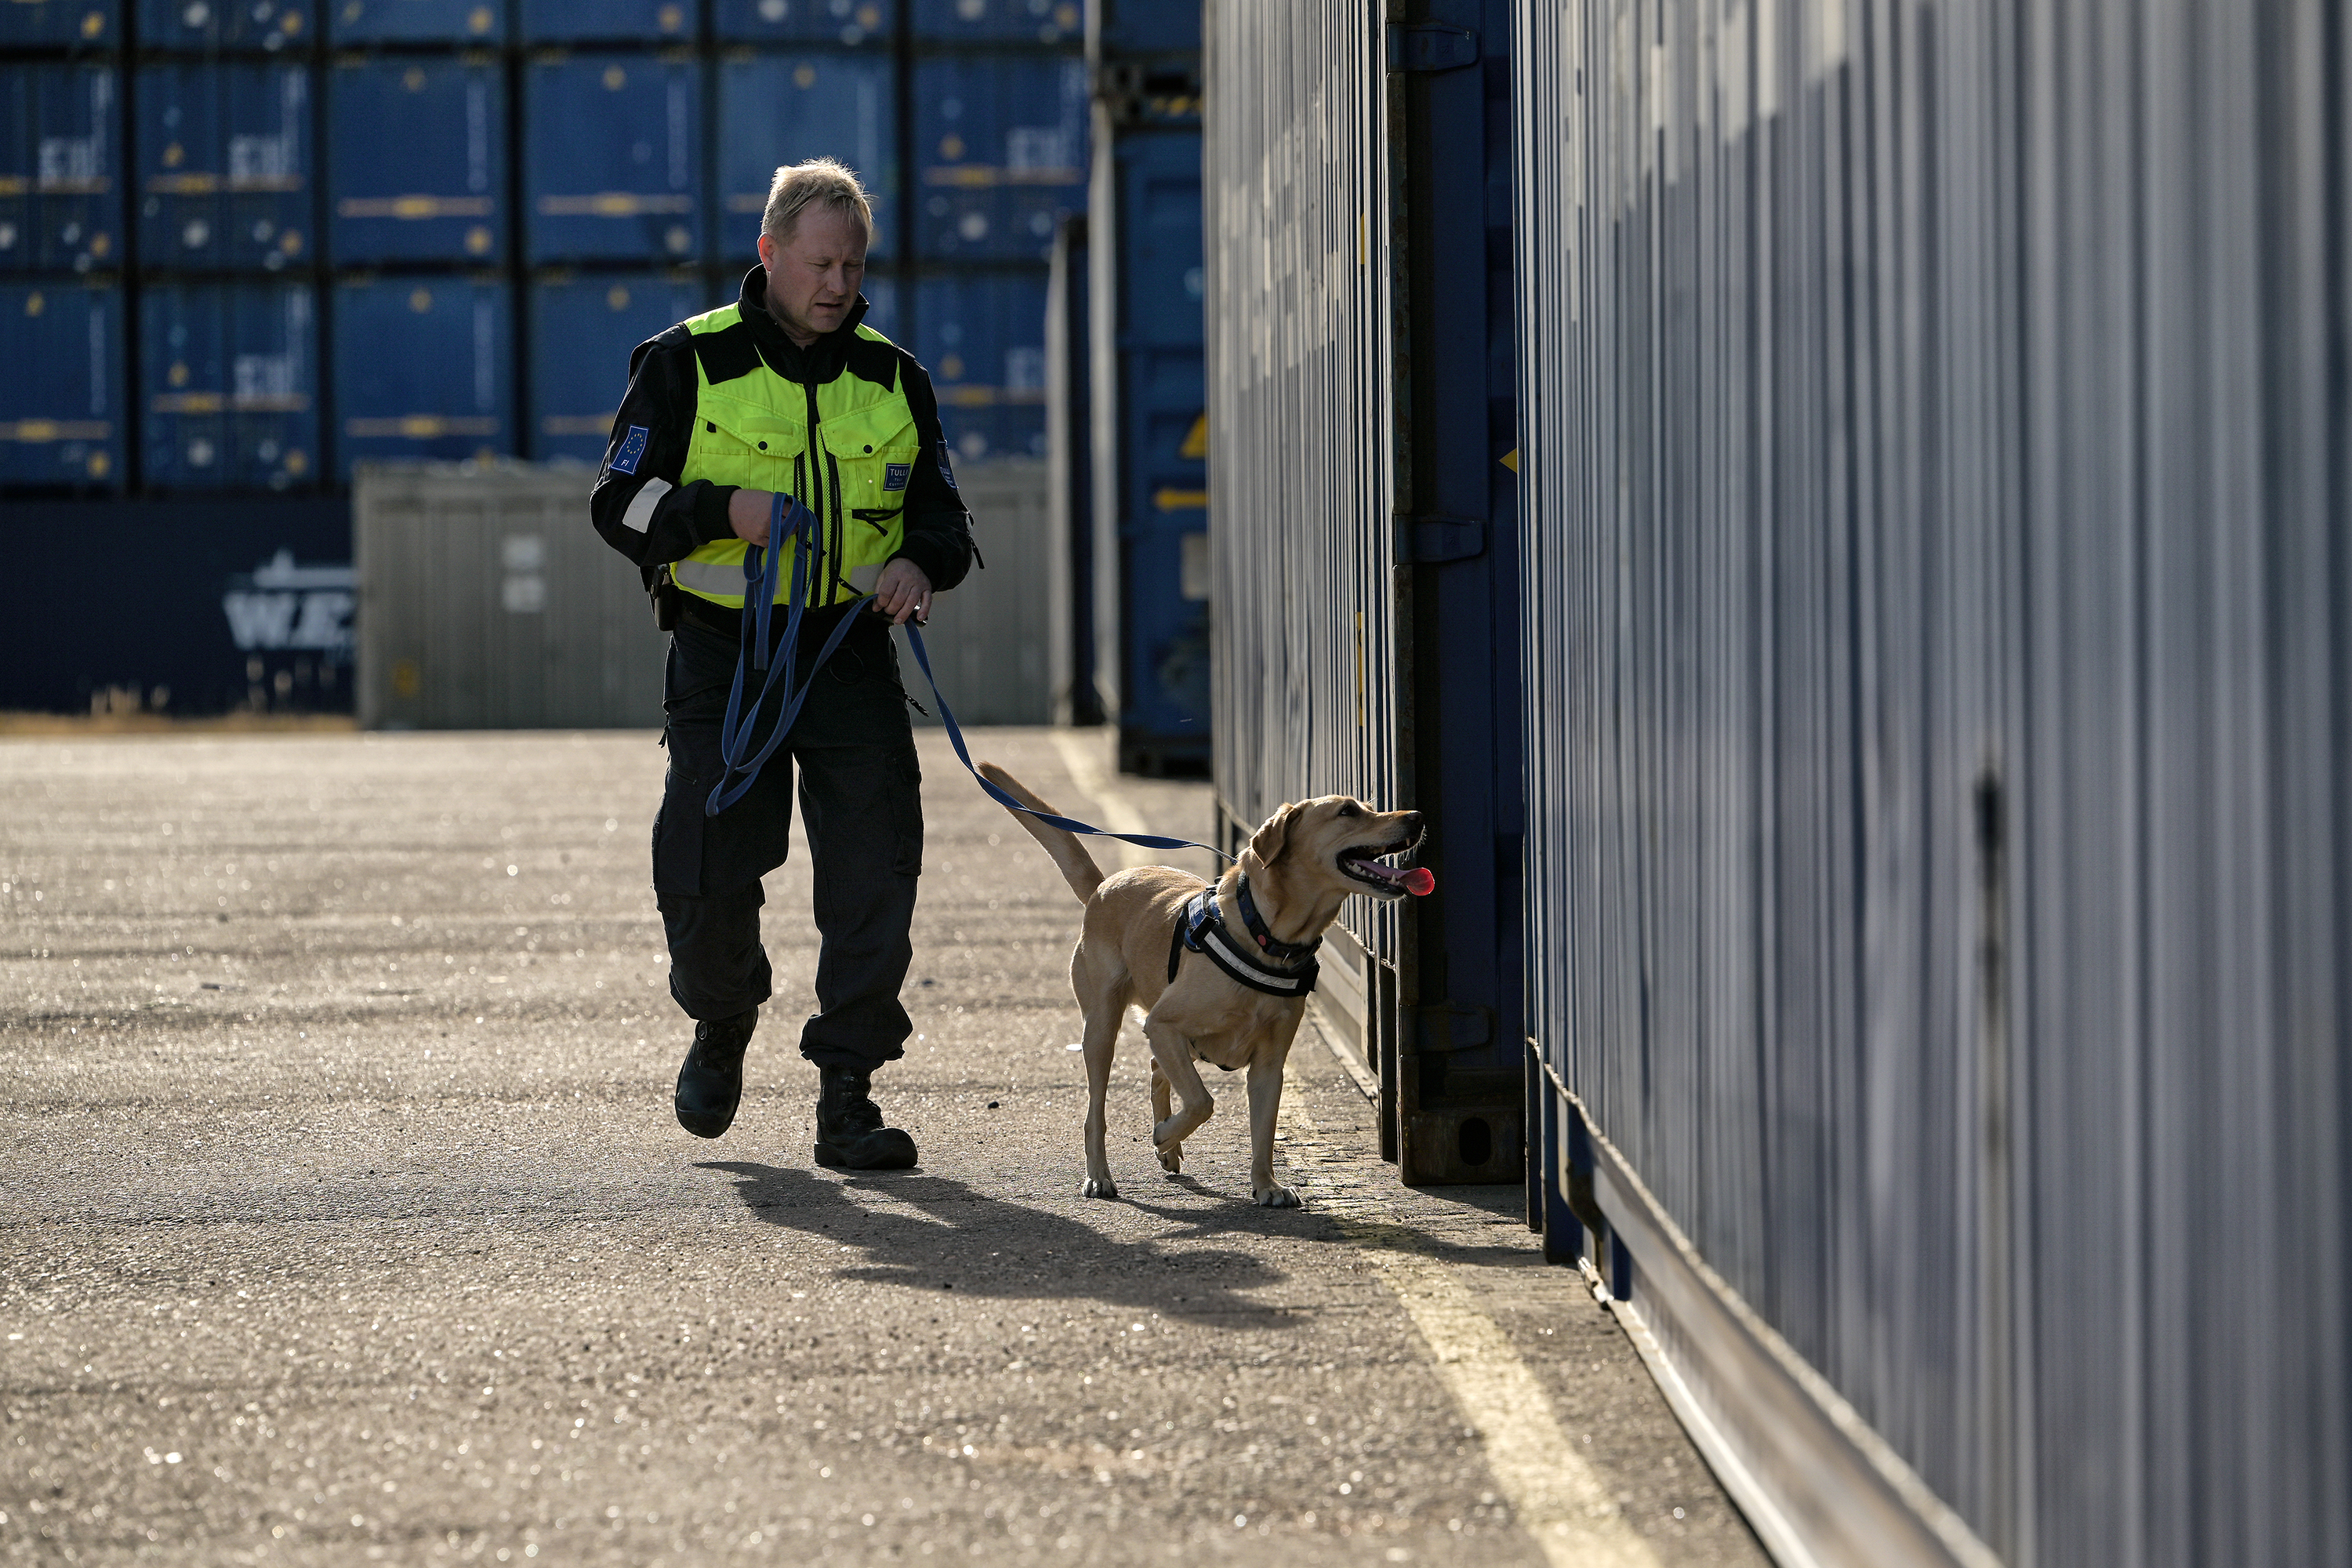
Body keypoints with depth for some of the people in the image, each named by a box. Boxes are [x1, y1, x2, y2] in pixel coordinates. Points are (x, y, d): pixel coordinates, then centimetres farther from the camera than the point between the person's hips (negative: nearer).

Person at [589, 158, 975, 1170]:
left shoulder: (892, 379, 9)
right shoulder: (688, 364, -1)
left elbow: (942, 515, 16)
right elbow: (620, 503, -3)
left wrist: (921, 564, -8)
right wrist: (726, 510, -20)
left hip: (852, 655, 2)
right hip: (724, 654, -2)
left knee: (873, 879, -6)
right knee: (709, 877, -2)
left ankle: (847, 1100, 1)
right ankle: (722, 1021, 31)